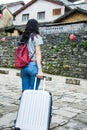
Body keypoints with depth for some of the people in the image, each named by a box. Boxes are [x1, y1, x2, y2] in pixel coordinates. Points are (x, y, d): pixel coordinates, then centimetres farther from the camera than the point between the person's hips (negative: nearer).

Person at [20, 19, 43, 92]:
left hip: (24, 66, 6)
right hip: (33, 66, -6)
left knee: (25, 91, 9)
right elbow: (37, 54, -9)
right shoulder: (36, 37, -2)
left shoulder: (24, 38, 14)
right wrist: (40, 70, -13)